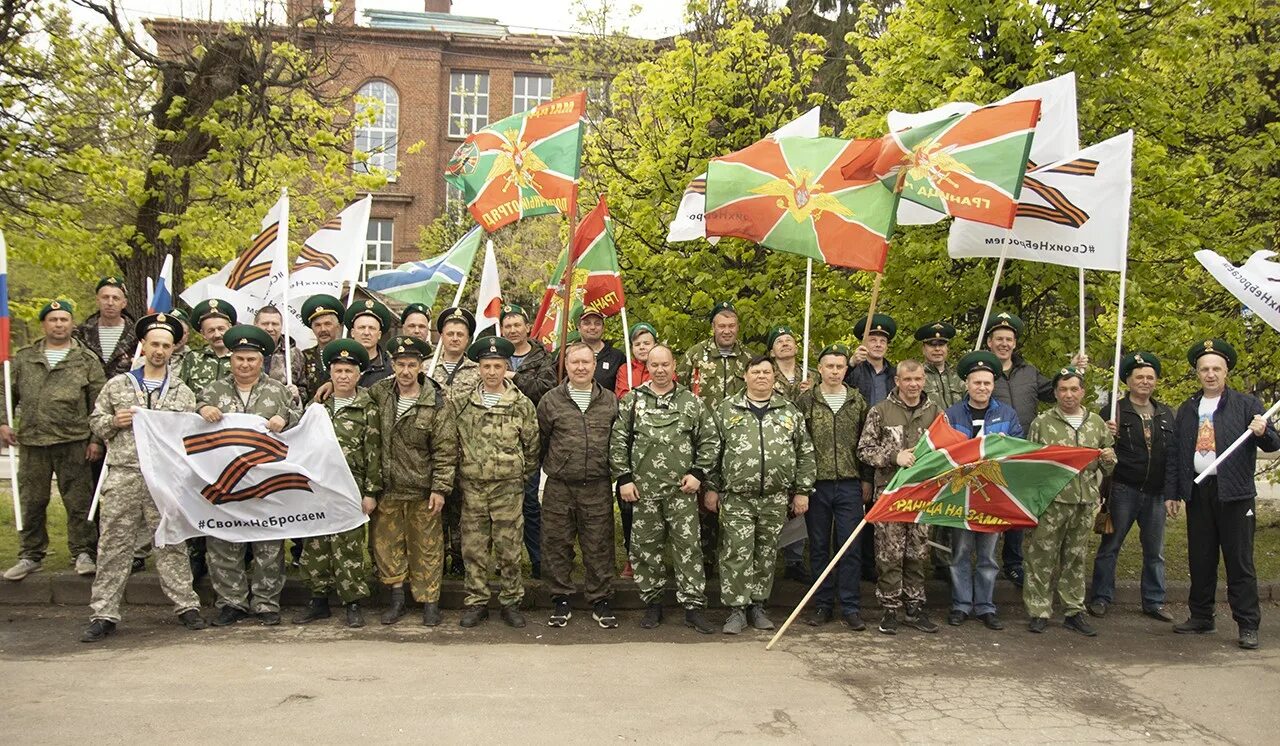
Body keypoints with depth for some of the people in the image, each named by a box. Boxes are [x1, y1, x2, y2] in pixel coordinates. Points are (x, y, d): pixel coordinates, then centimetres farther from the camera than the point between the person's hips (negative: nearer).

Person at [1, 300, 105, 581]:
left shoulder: (87, 360, 4)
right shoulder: (23, 358, 12)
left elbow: (98, 403, 1)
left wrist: (96, 439, -4)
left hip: (73, 442, -3)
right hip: (32, 442, 3)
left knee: (79, 501, 1)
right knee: (31, 501, 10)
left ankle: (84, 553, 11)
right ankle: (31, 556, 22)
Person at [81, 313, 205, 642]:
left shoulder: (183, 393, 11)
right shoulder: (117, 385, 11)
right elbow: (95, 421, 14)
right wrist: (114, 422, -6)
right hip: (122, 476, 0)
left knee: (172, 543, 4)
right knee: (114, 546, 3)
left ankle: (186, 605, 12)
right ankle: (104, 614, 10)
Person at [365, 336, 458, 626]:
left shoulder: (437, 403, -12)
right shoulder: (379, 392, -1)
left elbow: (445, 450, -11)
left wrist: (440, 488, -14)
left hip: (422, 489, -4)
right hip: (388, 486, 4)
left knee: (426, 547, 7)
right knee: (387, 543, 12)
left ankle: (429, 601, 19)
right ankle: (397, 599, 26)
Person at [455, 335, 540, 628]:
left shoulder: (522, 404, -2)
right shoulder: (464, 402, 3)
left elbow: (532, 446, 4)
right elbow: (454, 441, 11)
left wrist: (521, 476, 6)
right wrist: (463, 470, 8)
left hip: (508, 488, -2)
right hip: (472, 487, 2)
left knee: (509, 550, 4)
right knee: (473, 549, 7)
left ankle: (511, 602, 18)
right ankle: (476, 602, 19)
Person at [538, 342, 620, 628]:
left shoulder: (610, 401, 7)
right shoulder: (551, 400, 3)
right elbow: (540, 441, 8)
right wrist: (551, 466, 9)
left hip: (598, 487, 0)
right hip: (559, 488, 0)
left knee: (598, 546, 5)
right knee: (557, 545, 6)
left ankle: (600, 601, 17)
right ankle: (561, 601, 19)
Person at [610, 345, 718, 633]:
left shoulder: (692, 402, 5)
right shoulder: (631, 400, 5)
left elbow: (710, 440, 7)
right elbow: (618, 441, 4)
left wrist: (698, 472, -2)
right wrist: (624, 478, -2)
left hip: (682, 490, -1)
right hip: (643, 489, 1)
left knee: (688, 545, -1)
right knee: (646, 546, 7)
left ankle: (694, 606, 7)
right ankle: (652, 603, 20)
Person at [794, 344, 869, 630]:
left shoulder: (857, 401, 8)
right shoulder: (806, 401, 2)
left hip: (850, 484, 1)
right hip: (816, 485, -1)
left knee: (850, 547, 2)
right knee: (819, 547, 7)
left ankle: (851, 607, 11)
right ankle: (822, 605, 17)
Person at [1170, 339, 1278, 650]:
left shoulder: (1246, 404, 2)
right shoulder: (1187, 409, 13)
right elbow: (1176, 453, 14)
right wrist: (1174, 492, 10)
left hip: (1235, 494, -4)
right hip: (1198, 493, 4)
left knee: (1240, 562, -1)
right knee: (1200, 560, 10)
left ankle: (1248, 626, 5)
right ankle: (1201, 617, 20)